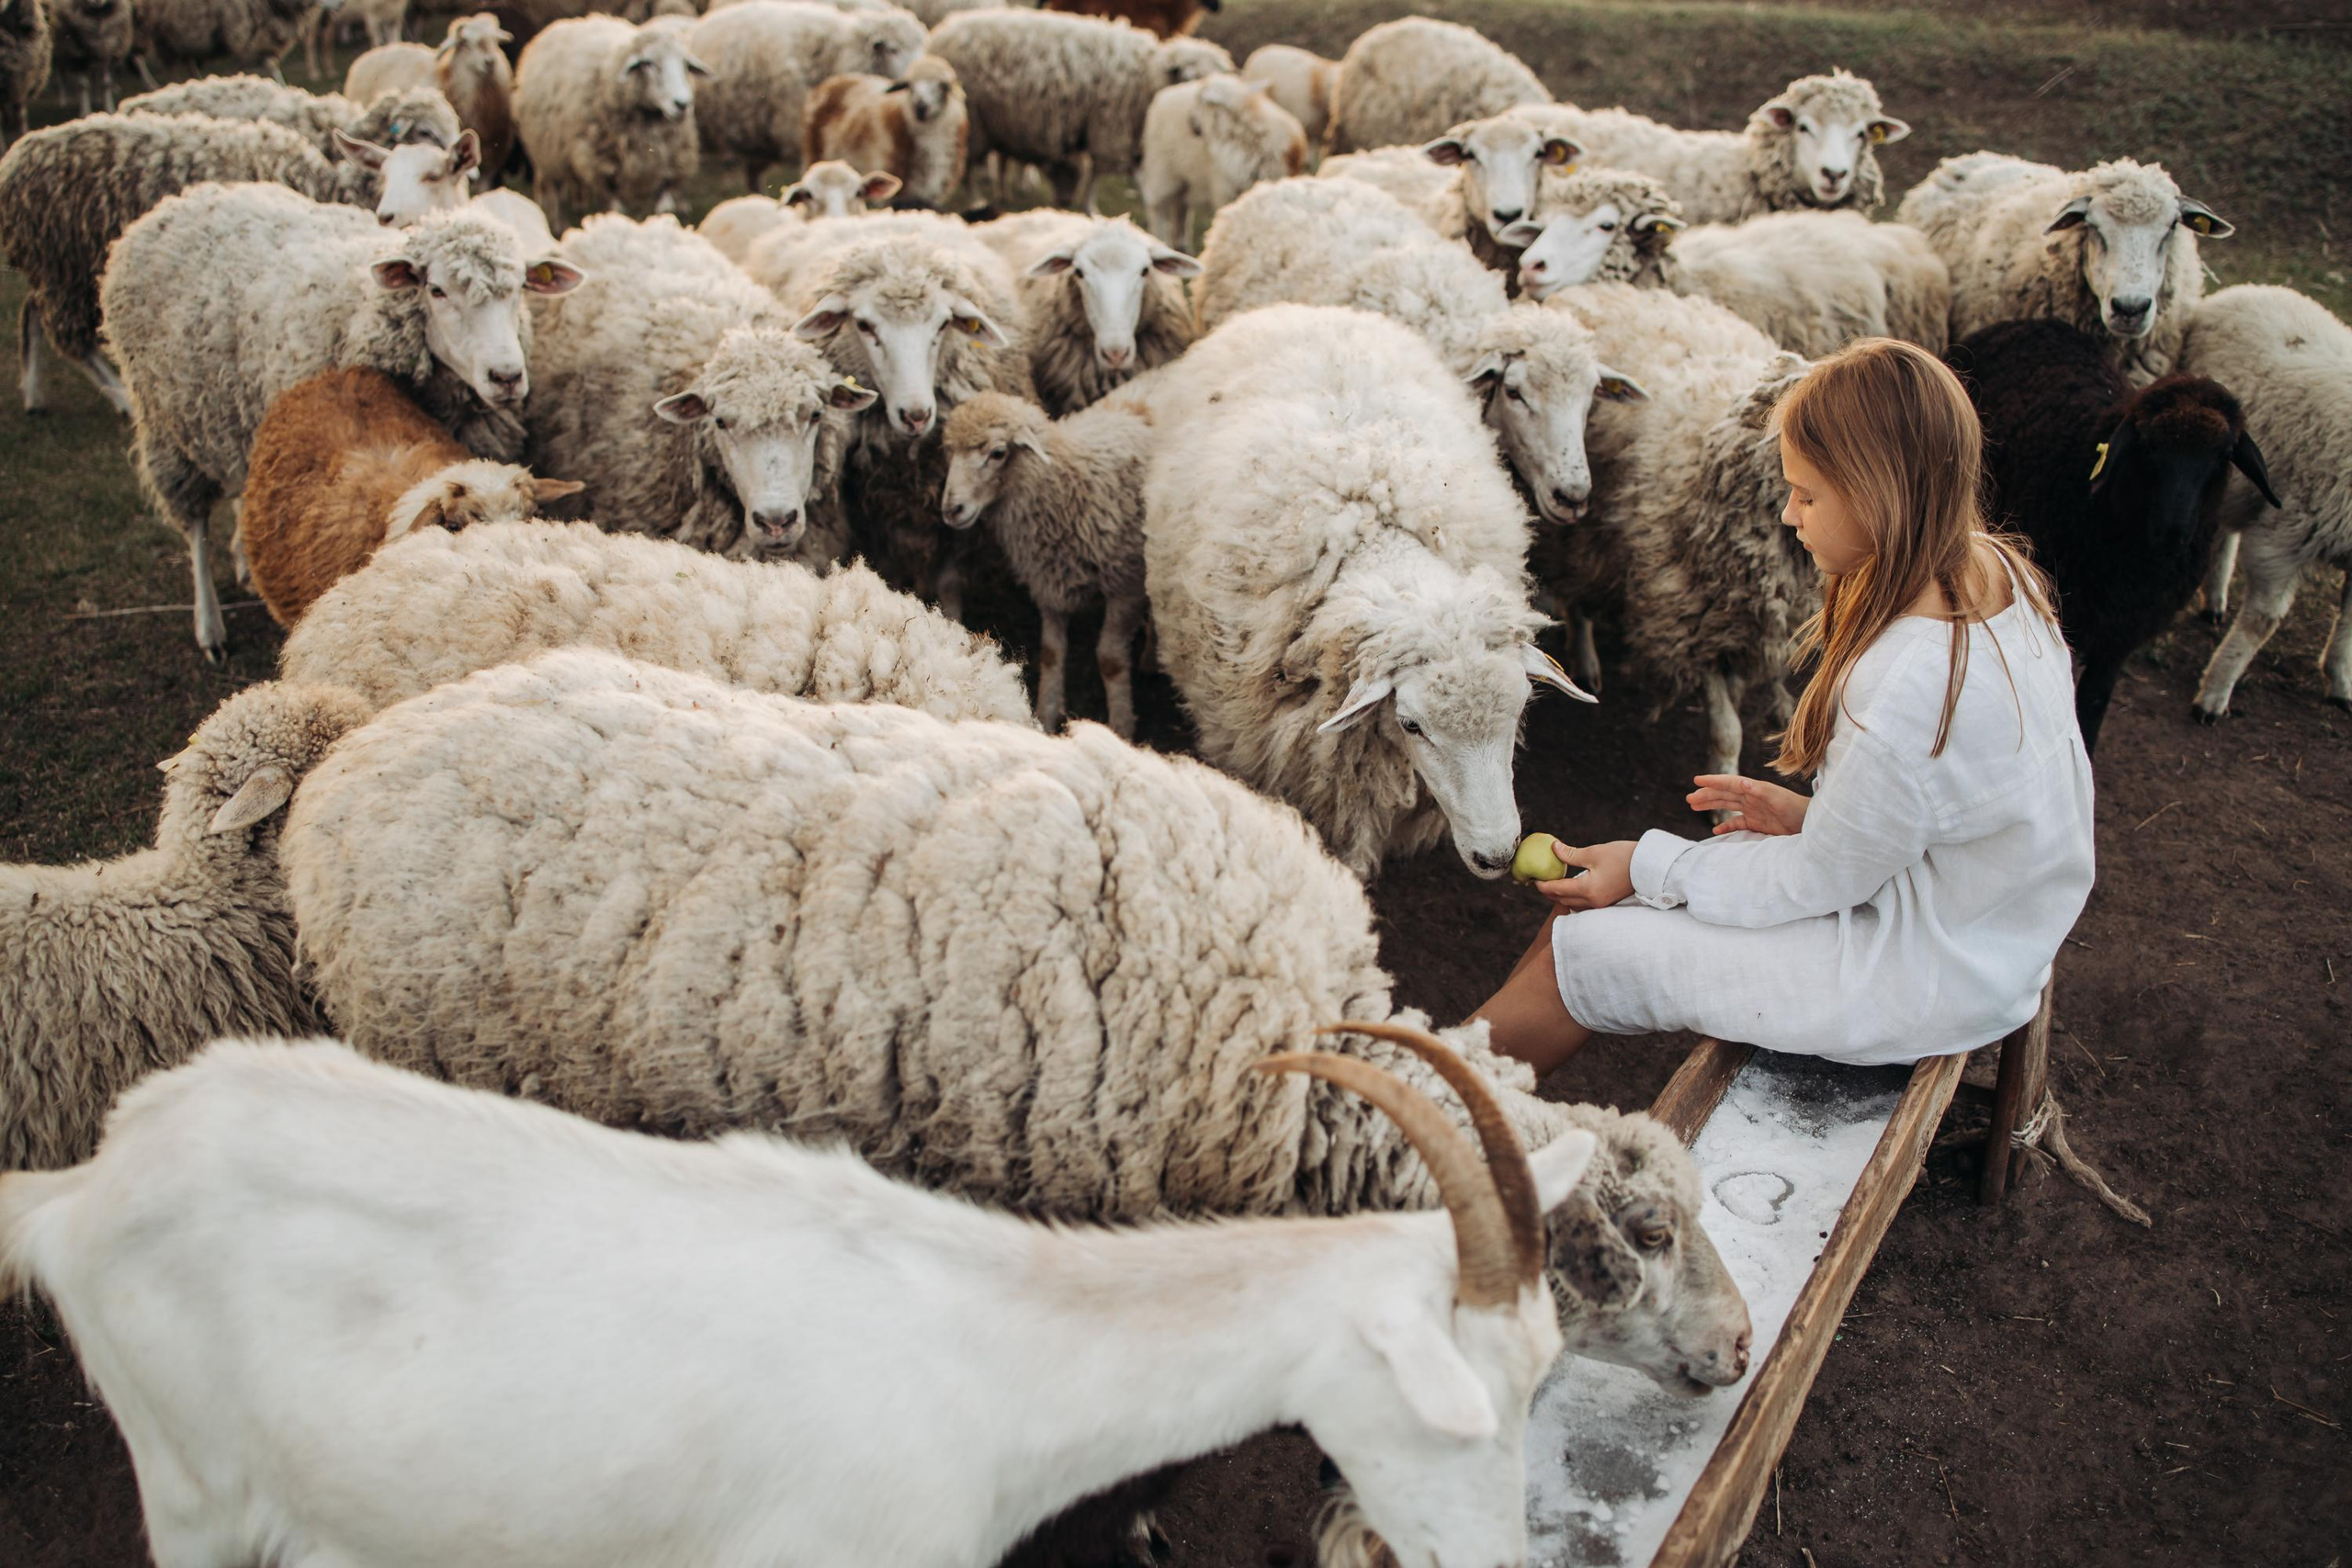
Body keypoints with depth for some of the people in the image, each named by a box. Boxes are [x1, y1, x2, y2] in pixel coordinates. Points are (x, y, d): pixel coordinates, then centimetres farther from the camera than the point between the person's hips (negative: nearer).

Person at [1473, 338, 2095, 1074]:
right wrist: (1811, 814, 3)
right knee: (1593, 899, 9)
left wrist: (1650, 867, -9)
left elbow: (1818, 882, -20)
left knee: (1575, 957, -4)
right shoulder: (1990, 567, -7)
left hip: (1922, 980, -9)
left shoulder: (1911, 686, -36)